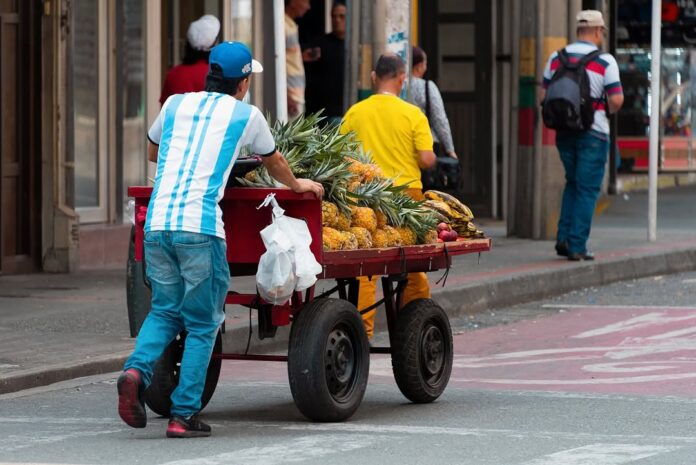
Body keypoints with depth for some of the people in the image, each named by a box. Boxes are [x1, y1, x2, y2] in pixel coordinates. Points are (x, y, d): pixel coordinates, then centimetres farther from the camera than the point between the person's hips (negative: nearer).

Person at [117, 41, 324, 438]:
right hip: (201, 227, -4)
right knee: (202, 324, 6)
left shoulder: (176, 105, 17)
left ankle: (137, 370, -9)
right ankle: (184, 415, 1)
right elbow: (274, 163, 28)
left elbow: (152, 152, 35)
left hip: (157, 223, 4)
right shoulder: (247, 116, 10)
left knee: (164, 310, 17)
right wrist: (297, 185, 49)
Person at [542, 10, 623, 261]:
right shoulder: (605, 61, -9)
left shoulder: (556, 59, 5)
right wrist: (608, 109, 9)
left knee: (572, 184, 20)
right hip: (593, 134, -5)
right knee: (587, 190, 2)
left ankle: (564, 238, 9)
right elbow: (616, 100, -13)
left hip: (564, 133, 5)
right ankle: (577, 246, -1)